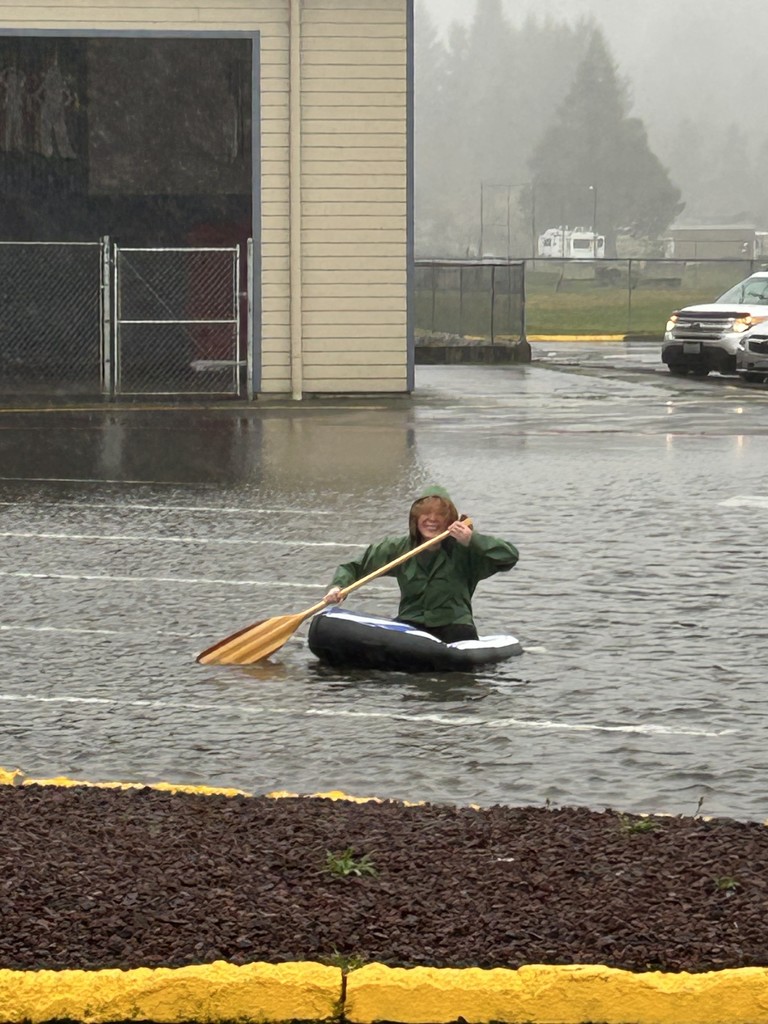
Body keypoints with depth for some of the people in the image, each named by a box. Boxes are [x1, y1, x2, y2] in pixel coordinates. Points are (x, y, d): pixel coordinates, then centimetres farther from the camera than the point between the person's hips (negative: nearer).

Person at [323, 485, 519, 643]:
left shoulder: (464, 550, -1)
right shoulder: (399, 548, 6)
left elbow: (510, 556, -11)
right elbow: (353, 566, 12)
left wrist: (472, 540, -22)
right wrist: (338, 586, -9)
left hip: (453, 625, -1)